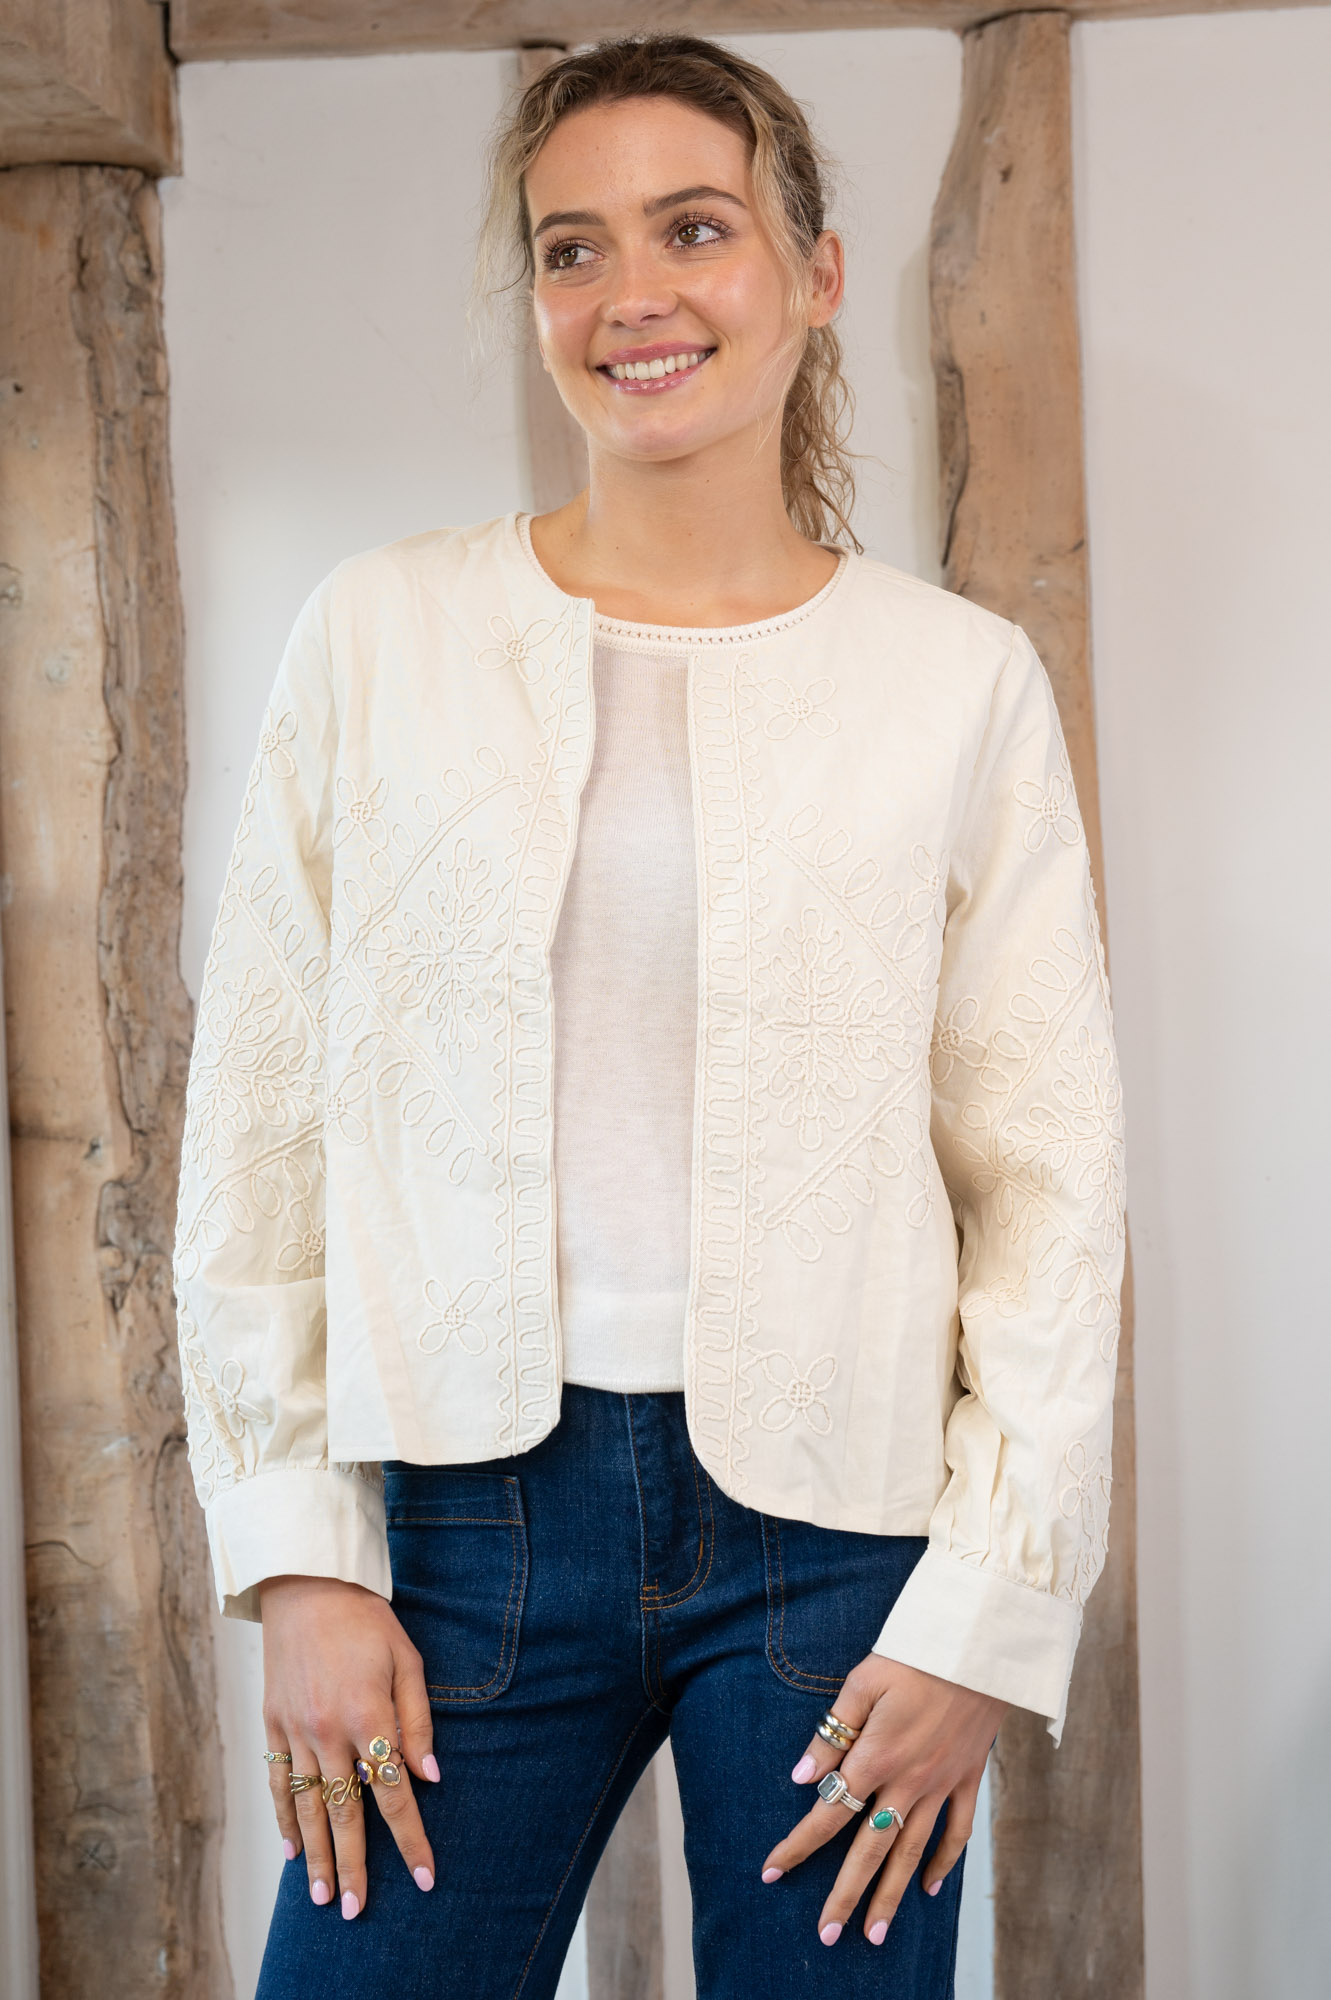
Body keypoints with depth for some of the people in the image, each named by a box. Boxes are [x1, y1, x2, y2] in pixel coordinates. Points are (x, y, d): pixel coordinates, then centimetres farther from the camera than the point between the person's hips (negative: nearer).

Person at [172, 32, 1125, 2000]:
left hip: (837, 1528, 0)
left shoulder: (962, 682, 0)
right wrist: (299, 1556, -1)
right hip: (473, 1506, 1)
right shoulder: (382, 635, 2)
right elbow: (259, 1122, 3)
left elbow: (1050, 1177, 0)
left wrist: (985, 1610, -4)